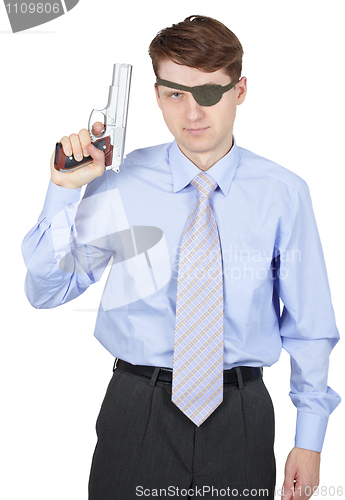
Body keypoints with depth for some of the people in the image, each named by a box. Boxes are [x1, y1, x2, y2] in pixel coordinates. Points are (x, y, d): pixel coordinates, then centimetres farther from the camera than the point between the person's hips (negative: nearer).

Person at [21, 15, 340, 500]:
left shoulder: (283, 193, -6)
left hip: (242, 418, 1)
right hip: (138, 411, 0)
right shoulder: (120, 184, -5)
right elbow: (46, 291, -3)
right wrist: (65, 191, -15)